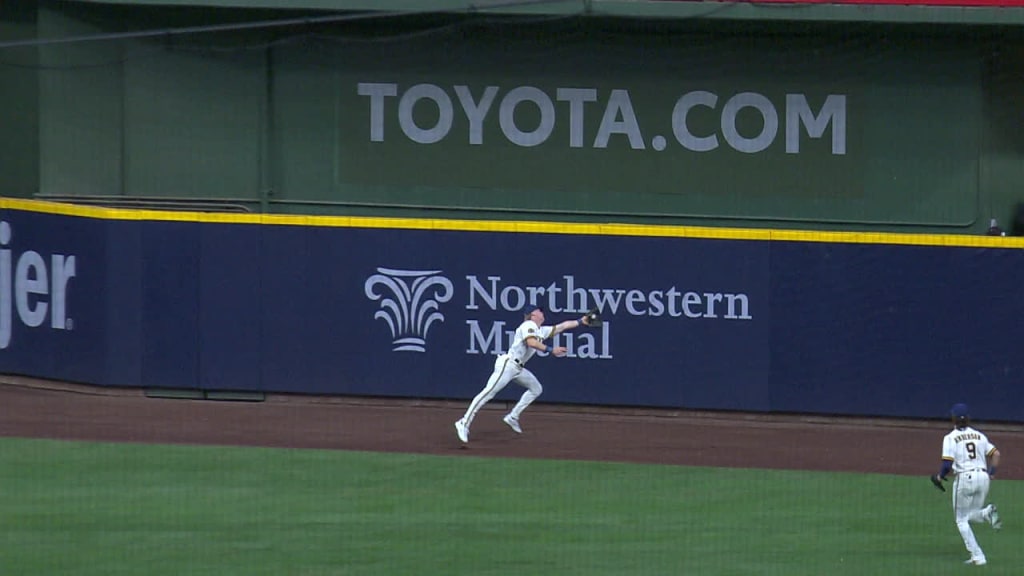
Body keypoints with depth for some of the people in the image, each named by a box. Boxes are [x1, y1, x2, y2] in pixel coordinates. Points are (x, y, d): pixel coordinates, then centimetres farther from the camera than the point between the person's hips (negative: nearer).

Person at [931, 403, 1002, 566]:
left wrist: (939, 478, 6)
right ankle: (987, 513, -17)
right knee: (972, 515, 20)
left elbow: (947, 464, -11)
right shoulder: (979, 436, 13)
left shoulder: (951, 438, -2)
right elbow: (996, 454, 7)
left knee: (962, 520, 8)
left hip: (964, 478, -5)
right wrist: (991, 473, 16)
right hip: (983, 477, 5)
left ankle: (978, 556, -2)